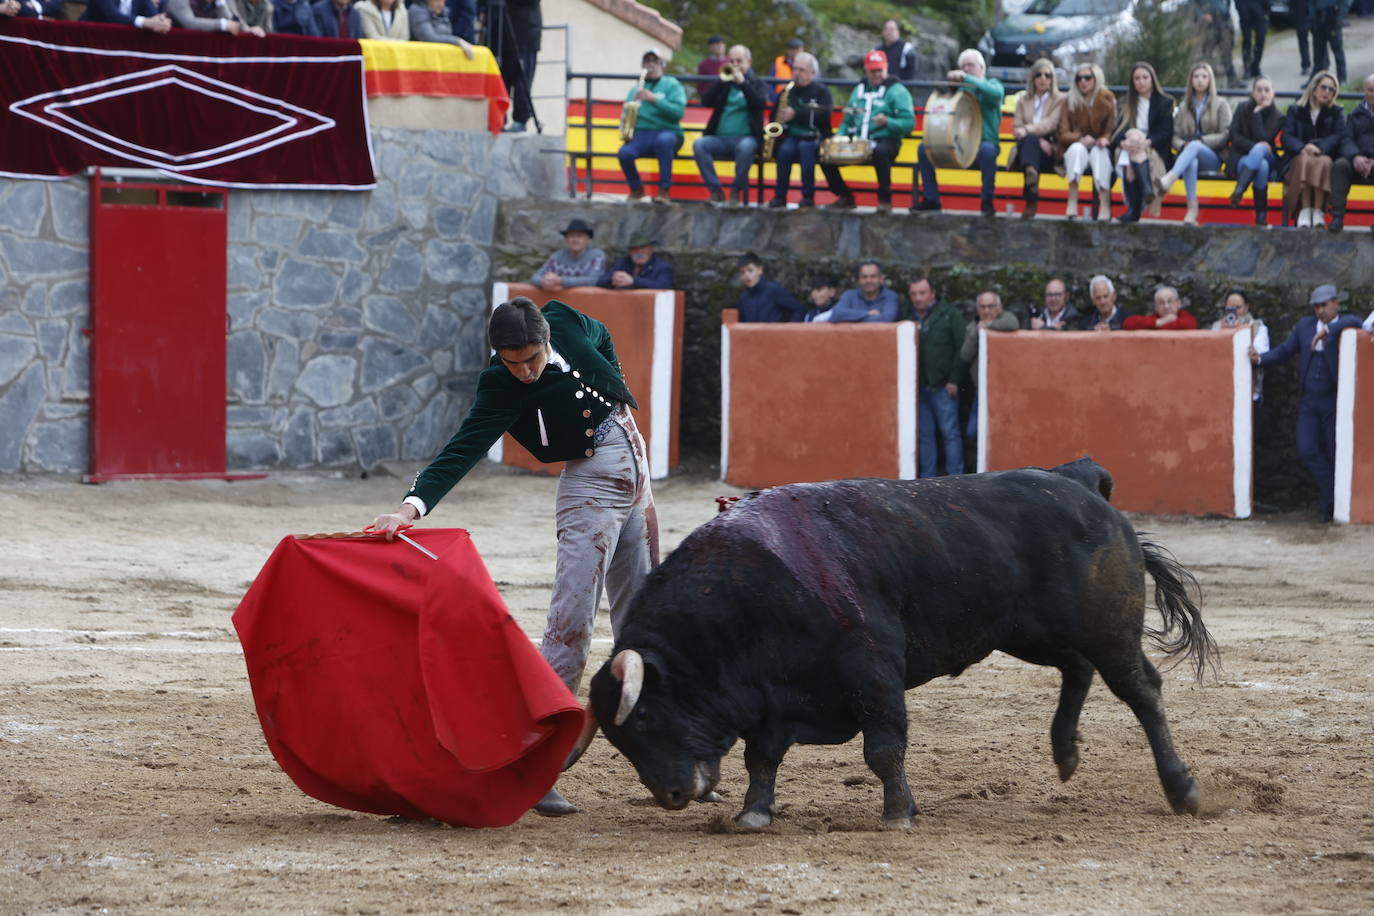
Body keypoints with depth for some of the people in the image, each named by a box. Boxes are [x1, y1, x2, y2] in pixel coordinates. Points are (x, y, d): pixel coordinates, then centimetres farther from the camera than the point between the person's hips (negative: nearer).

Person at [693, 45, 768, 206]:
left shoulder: (757, 84, 14)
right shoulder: (724, 83, 20)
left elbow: (760, 103, -7)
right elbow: (706, 101, 4)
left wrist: (742, 82, -12)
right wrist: (722, 82, -6)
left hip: (745, 137, -3)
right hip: (720, 137, 3)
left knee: (745, 147, -38)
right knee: (699, 144, -28)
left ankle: (736, 191, -22)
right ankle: (715, 191, -22)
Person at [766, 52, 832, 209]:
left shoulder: (821, 92, 5)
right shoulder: (787, 92, 19)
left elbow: (823, 115, -13)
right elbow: (774, 116, 26)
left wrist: (796, 114, -21)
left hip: (813, 138, -3)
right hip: (790, 136, 3)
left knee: (805, 147, -37)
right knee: (785, 149, -32)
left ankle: (808, 196, -31)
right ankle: (780, 196, -27)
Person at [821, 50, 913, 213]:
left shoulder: (897, 91, 0)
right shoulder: (859, 91, 19)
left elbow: (909, 123, -10)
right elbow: (847, 121, 25)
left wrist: (887, 122, -27)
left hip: (885, 140, -6)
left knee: (880, 151, -40)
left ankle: (885, 199, -28)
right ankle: (845, 197, 6)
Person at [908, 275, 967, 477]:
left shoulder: (949, 315, 0)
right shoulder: (909, 318, 10)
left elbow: (961, 349, -4)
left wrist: (954, 380, -9)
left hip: (943, 385, -4)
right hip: (918, 386, 4)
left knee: (950, 433, -2)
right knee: (924, 434, 7)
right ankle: (927, 479, 13)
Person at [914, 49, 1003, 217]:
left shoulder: (993, 84, 5)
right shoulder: (960, 89, 18)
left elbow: (996, 93, -21)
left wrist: (966, 78, -27)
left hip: (984, 141, -5)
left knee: (987, 150, -39)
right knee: (924, 148, -14)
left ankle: (987, 201, -28)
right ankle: (930, 199, -7)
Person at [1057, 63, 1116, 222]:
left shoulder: (1107, 100, 6)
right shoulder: (1070, 102, 7)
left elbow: (1112, 129, 2)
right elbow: (1063, 134, 1)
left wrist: (1105, 139, -22)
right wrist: (1080, 138, -20)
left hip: (1100, 149, 0)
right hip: (1074, 149, 0)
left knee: (1099, 152, -36)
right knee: (1077, 148, -35)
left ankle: (1105, 205, -46)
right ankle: (1072, 204, -47)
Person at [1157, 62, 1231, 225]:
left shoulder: (1221, 105, 13)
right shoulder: (1184, 107, 22)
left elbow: (1225, 135, 2)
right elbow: (1174, 136, 13)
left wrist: (1201, 142, -12)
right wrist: (1183, 145, -11)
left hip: (1213, 158, -2)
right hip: (1187, 155, 2)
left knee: (1194, 146, -38)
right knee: (1191, 162, -38)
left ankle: (1169, 179, -62)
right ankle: (1192, 209, -52)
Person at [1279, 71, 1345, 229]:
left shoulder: (1337, 112, 17)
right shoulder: (1295, 110, 15)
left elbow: (1338, 137, -1)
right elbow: (1287, 137, 1)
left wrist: (1319, 147, -21)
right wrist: (1302, 148, -22)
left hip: (1325, 155, 0)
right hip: (1297, 158, 0)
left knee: (1323, 162, -36)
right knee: (1305, 161, -37)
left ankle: (1318, 211, -42)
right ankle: (1304, 211, -44)